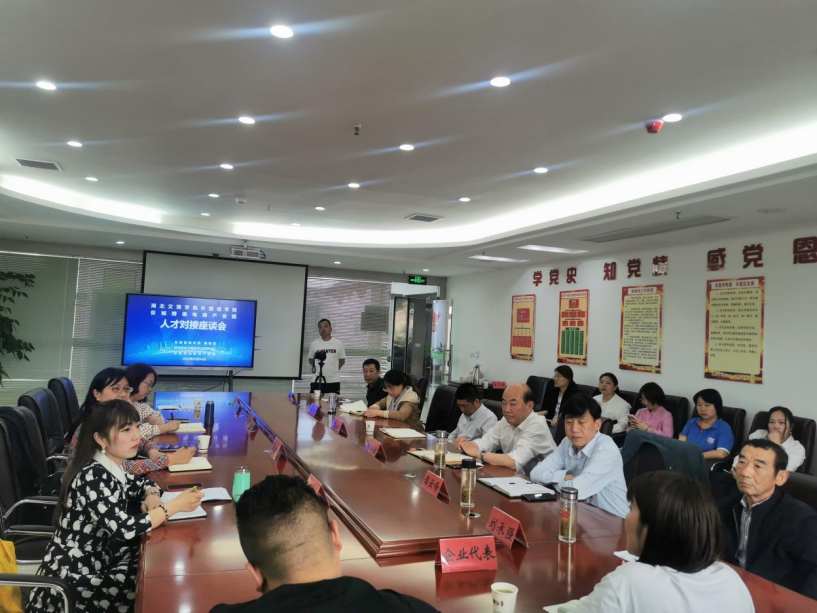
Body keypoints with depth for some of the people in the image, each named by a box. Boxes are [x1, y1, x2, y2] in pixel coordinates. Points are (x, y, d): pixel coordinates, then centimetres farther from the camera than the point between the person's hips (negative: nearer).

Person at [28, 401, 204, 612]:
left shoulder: (111, 469, 0)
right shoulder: (92, 477, -25)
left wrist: (152, 499, -7)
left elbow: (142, 484, 16)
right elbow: (125, 529, -32)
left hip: (96, 560, 8)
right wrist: (175, 505, -24)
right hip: (74, 580, -8)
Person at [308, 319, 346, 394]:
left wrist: (333, 370, 5)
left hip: (334, 381, -1)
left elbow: (342, 360, 10)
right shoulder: (314, 344, 4)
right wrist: (318, 368, 9)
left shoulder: (338, 344, 1)